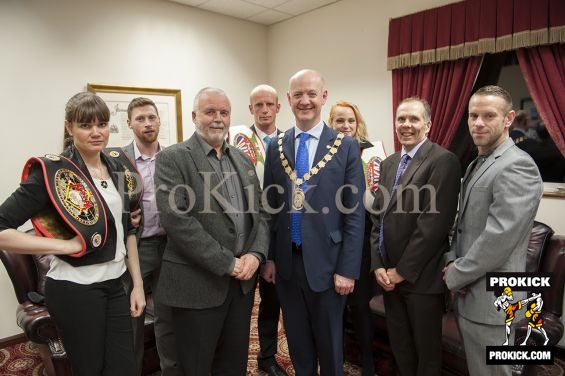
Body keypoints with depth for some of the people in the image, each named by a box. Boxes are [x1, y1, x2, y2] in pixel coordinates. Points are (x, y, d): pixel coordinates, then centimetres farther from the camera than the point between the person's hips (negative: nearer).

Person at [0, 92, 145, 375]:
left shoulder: (116, 169, 5)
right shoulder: (52, 171, -14)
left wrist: (137, 283, 8)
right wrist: (65, 245, -19)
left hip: (114, 285, 5)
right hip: (74, 289, -5)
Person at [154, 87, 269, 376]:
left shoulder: (242, 159, 11)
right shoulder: (172, 159, -7)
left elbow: (259, 212, 10)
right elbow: (175, 218, -18)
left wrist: (255, 254, -8)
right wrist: (226, 263, -17)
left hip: (242, 279, 5)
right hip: (198, 283, -5)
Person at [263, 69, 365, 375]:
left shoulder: (346, 146, -6)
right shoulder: (276, 146, 4)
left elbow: (354, 213, -7)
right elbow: (270, 207, 6)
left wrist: (348, 269, -10)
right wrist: (268, 257, 4)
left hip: (325, 261, -3)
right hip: (286, 261, 3)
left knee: (329, 343, 15)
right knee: (297, 341, 20)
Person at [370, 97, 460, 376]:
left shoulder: (443, 161, -13)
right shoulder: (389, 164, 11)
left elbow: (434, 222, -19)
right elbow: (378, 217, 8)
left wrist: (403, 270, -15)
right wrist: (378, 265, -1)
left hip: (420, 277, -6)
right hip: (389, 274, 6)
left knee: (426, 349, 14)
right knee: (399, 345, 20)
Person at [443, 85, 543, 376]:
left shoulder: (517, 166, -18)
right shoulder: (477, 164, 12)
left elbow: (498, 237, -25)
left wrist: (455, 276, -14)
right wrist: (452, 261, -1)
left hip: (489, 298, -9)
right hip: (468, 292, 9)